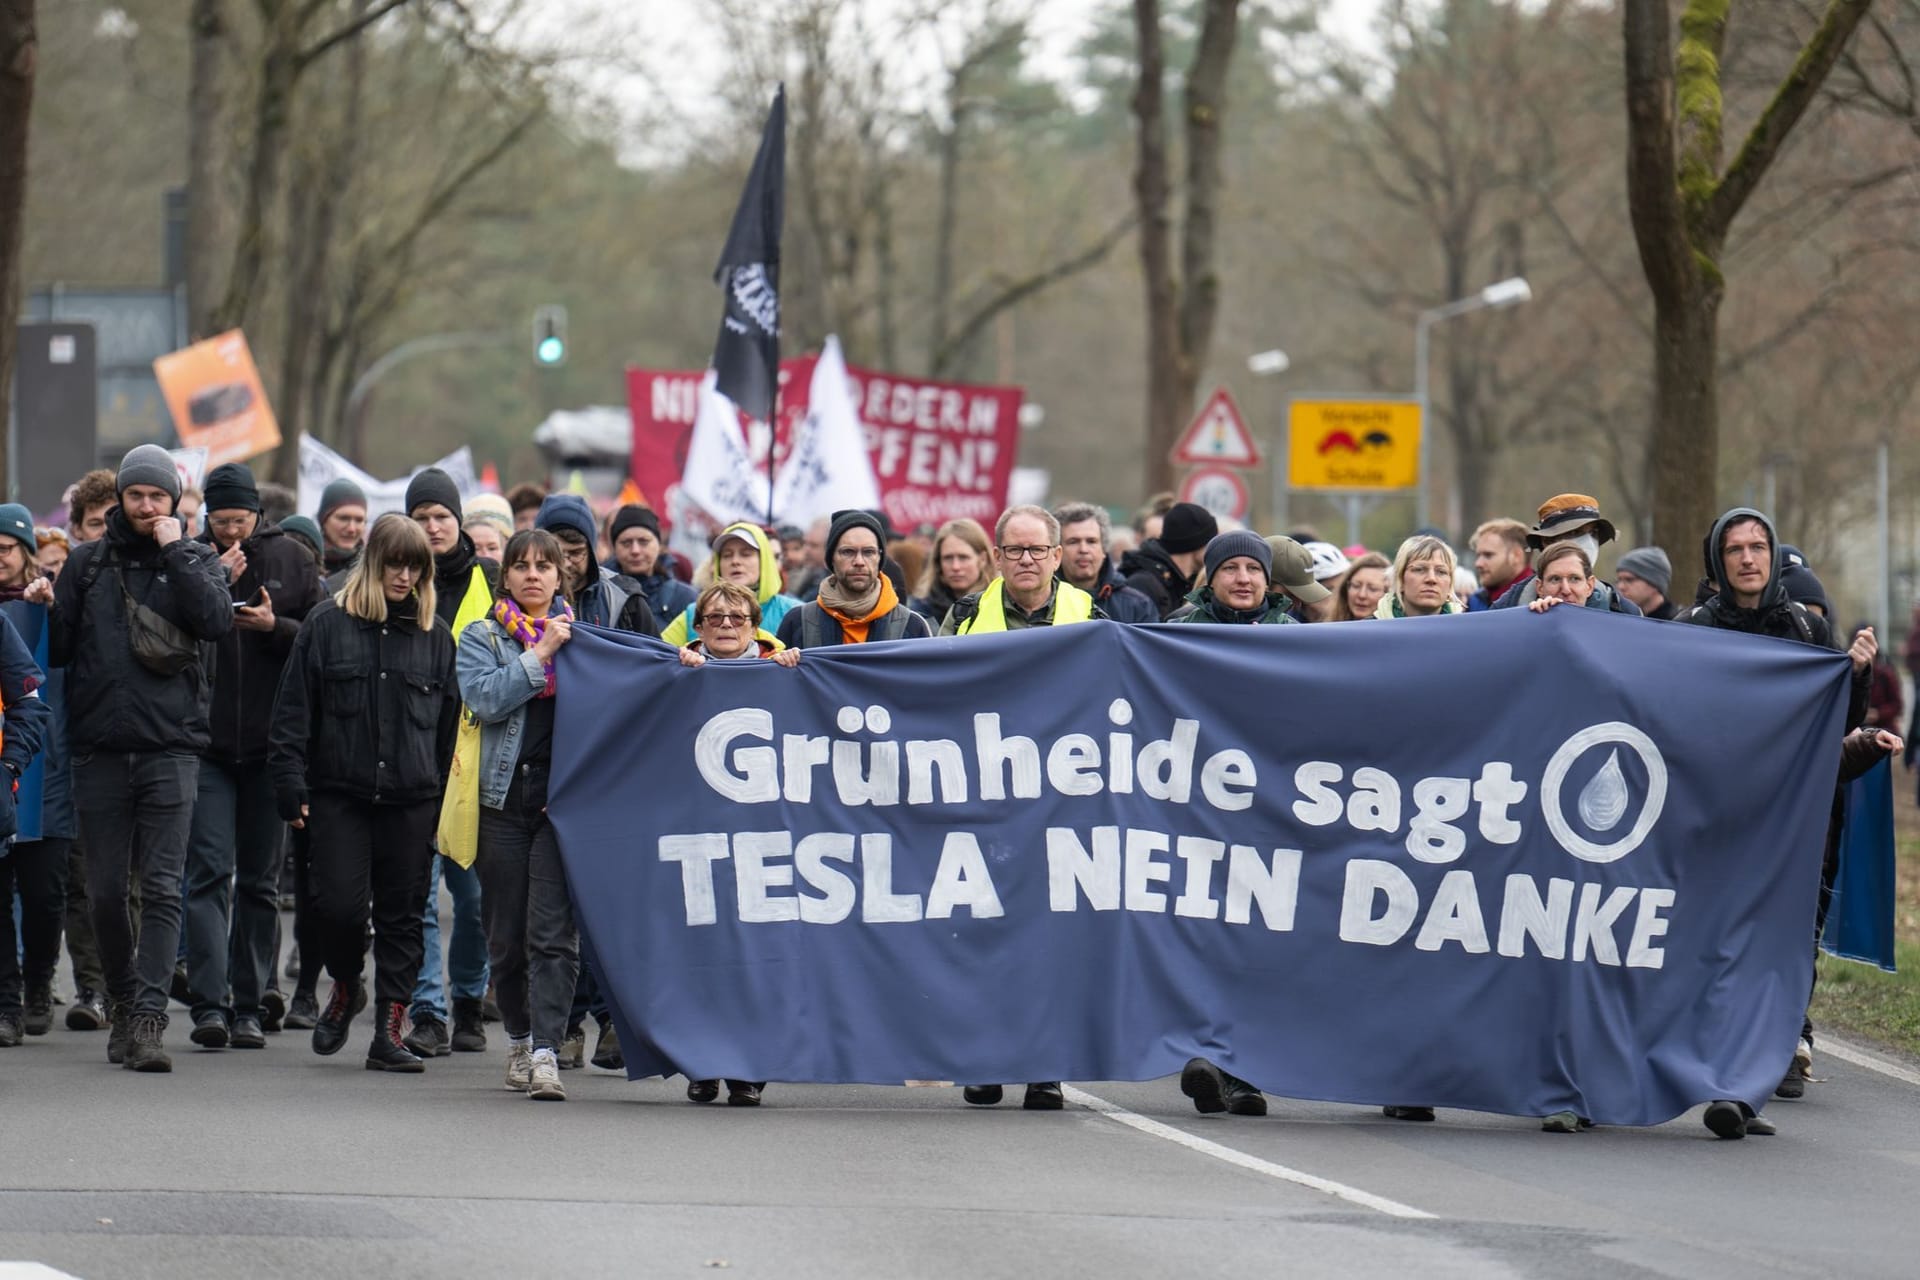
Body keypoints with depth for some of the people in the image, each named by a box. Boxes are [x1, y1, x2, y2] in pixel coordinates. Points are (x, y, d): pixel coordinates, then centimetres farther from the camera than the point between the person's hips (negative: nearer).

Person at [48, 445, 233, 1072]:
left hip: (170, 748, -2)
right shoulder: (88, 563, 11)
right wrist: (44, 610, -4)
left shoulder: (196, 561, 8)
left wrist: (174, 550, -9)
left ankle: (149, 1018, -14)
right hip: (100, 751, 2)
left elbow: (217, 619, -12)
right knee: (106, 890, 6)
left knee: (162, 889, -10)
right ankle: (123, 1004, 21)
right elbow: (59, 648, 13)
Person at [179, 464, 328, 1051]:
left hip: (270, 742, 1)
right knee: (209, 872, -9)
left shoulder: (290, 560, 6)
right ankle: (209, 1002, -13)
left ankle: (251, 1004, 13)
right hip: (205, 741, -1)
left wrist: (276, 626, -13)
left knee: (260, 880, 7)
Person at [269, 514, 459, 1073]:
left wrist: (444, 795, 7)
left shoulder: (435, 633, 9)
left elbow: (449, 720, 13)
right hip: (341, 793, -2)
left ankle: (389, 1031, 6)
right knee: (339, 904, -10)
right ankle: (345, 986, 20)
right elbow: (294, 710, 2)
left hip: (412, 797, 2)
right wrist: (292, 785, -5)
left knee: (402, 913, 2)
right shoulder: (328, 624, 3)